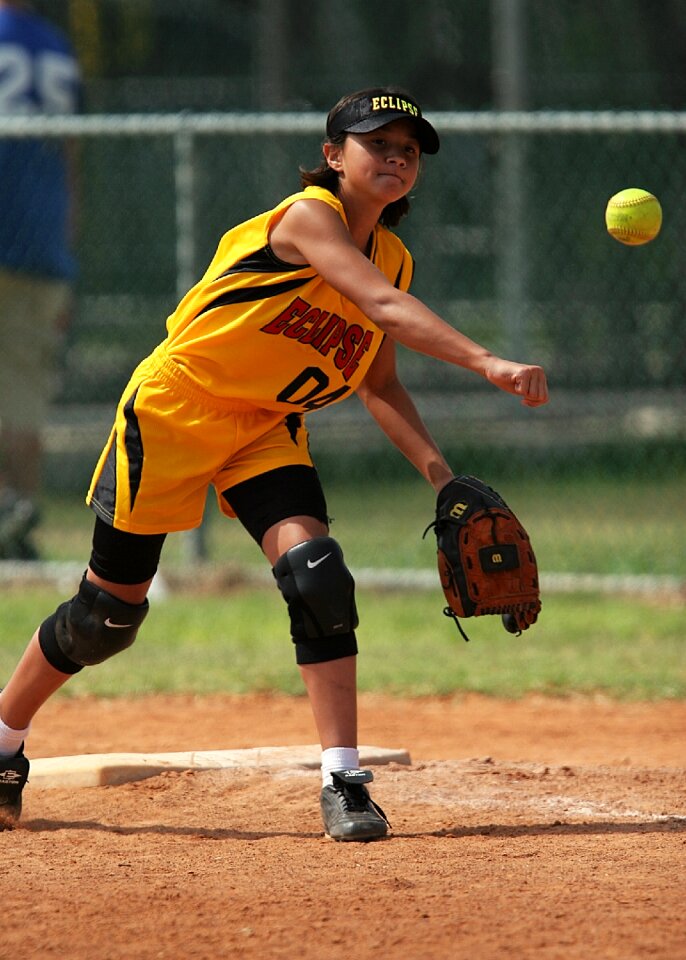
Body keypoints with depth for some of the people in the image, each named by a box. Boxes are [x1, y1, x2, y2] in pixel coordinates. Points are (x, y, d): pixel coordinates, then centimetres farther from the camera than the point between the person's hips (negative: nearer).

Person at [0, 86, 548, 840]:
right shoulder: (308, 216, -20)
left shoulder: (392, 258, 4)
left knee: (317, 578, -19)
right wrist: (487, 364, -44)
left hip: (267, 428, 6)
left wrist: (440, 474, -2)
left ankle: (343, 782, -18)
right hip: (172, 410, -6)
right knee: (109, 612, 4)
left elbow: (378, 383, 11)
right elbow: (387, 309, -34)